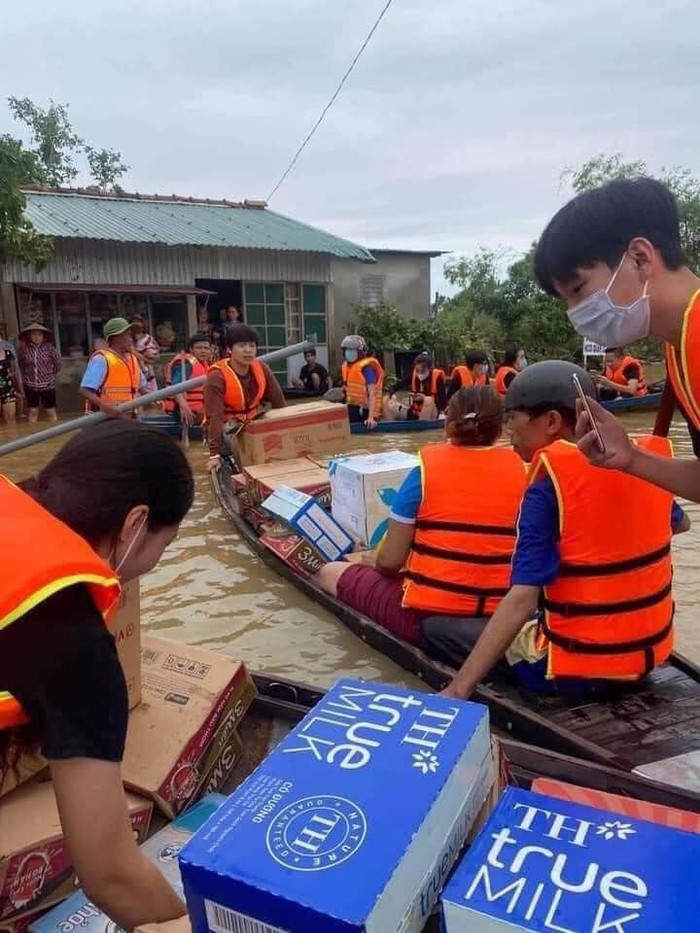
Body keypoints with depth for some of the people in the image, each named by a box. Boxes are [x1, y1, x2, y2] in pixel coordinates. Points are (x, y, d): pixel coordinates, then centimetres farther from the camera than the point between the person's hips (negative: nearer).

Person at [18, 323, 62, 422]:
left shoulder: (48, 347, -9)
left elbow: (58, 364, 0)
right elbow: (21, 366, 8)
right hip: (30, 386, 2)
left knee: (51, 412, 8)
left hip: (47, 385, -2)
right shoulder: (24, 349, -4)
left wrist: (49, 373, 7)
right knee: (32, 412, 10)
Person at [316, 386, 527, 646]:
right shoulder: (519, 468, -1)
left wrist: (377, 565, 16)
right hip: (500, 619, 5)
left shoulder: (427, 466, -9)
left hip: (426, 617, -5)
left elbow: (389, 561, -7)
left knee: (329, 573, 16)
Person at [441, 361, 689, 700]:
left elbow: (521, 601, -28)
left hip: (580, 666, -7)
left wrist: (458, 690, -28)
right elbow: (680, 523, 20)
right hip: (651, 650, 8)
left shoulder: (549, 486, -21)